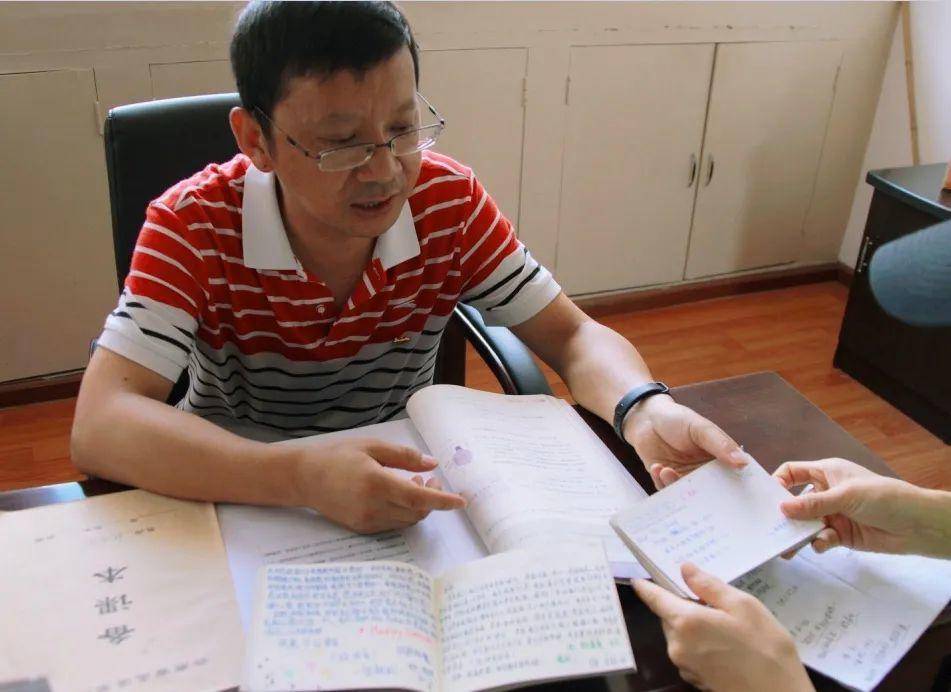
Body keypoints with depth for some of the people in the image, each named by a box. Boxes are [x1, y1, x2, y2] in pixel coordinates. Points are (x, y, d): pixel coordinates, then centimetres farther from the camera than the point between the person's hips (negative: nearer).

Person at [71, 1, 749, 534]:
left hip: (404, 493, 4)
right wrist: (303, 475, -46)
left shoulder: (451, 201, -14)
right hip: (243, 497, -3)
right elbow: (99, 425, -30)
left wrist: (645, 411, -32)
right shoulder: (194, 225, -22)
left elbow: (574, 336, -9)